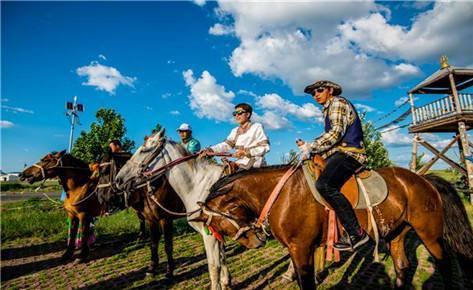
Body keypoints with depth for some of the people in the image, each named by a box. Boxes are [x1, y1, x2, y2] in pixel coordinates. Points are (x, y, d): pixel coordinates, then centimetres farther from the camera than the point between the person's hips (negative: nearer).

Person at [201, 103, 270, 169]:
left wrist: (245, 152, -19)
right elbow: (226, 145, 6)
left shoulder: (257, 127, -5)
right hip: (241, 161, 7)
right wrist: (210, 150, -10)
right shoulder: (235, 131, 16)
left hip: (254, 162, -7)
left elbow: (265, 147, -12)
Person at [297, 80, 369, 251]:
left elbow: (336, 133, -16)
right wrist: (309, 147, 9)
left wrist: (311, 147, -16)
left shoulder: (337, 103, -3)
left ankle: (356, 233, -25)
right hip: (339, 153, 11)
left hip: (349, 152, -11)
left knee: (324, 185, -31)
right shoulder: (329, 109, 26)